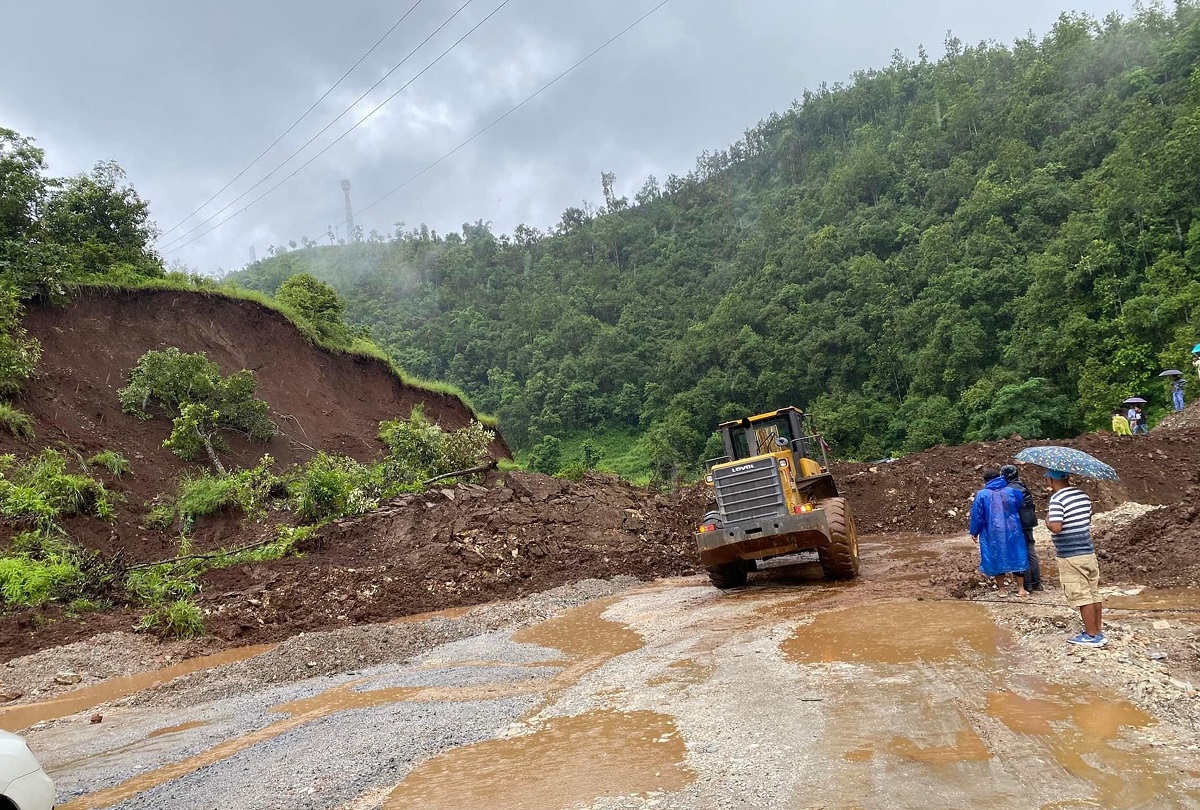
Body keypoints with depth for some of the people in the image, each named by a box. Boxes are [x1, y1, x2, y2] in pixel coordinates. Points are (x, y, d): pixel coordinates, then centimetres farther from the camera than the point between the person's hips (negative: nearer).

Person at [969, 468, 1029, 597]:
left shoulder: (982, 495, -9)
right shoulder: (1012, 492, -3)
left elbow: (977, 516, -4)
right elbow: (1022, 508, 7)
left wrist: (974, 532, 9)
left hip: (993, 535, -2)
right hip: (1013, 532, 2)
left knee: (997, 559, 10)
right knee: (1017, 558, 13)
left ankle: (1002, 589, 17)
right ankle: (1021, 589, 15)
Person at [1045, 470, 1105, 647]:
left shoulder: (1057, 499, -18)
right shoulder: (1083, 495, 7)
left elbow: (1056, 527, -27)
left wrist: (1047, 520, -7)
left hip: (1070, 557, -8)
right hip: (1089, 552, 8)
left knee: (1082, 596, 1)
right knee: (1093, 593, 15)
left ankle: (1092, 636, 8)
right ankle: (1099, 631, 24)